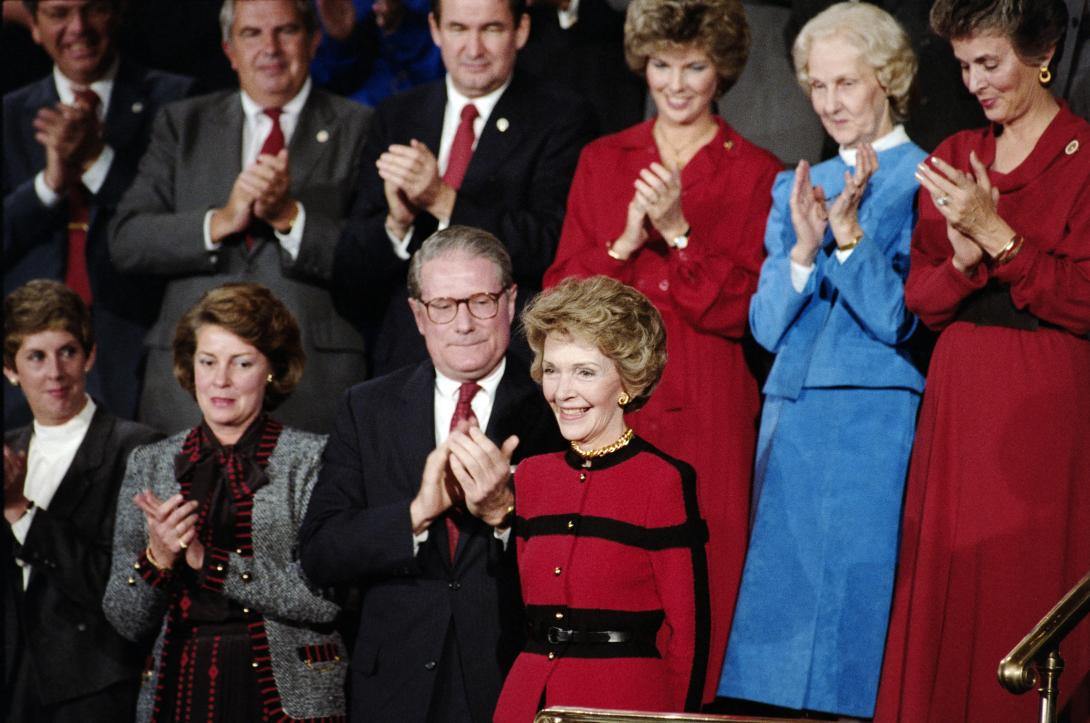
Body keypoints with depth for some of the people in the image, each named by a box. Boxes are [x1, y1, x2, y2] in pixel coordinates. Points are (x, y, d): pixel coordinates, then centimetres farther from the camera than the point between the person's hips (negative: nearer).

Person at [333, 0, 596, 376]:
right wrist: (396, 223, -14)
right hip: (404, 359, 3)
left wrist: (444, 201, -20)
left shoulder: (562, 119, 0)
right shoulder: (396, 116, 12)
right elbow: (350, 268, 8)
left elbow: (548, 246, -12)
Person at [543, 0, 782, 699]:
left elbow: (743, 310, -2)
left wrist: (678, 232, -13)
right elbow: (561, 290, 9)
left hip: (706, 409, -2)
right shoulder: (602, 161, 14)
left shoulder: (756, 174, 5)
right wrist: (625, 242, -7)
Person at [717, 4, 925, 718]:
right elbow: (768, 326, 9)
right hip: (792, 422, 6)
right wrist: (804, 247, -7)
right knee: (779, 602, 3)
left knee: (857, 599, -6)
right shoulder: (796, 186, 17)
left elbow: (905, 320, -8)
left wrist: (849, 233, -17)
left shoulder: (925, 181, 0)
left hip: (879, 424, -5)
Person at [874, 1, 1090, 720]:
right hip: (958, 400, 6)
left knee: (1028, 592, -4)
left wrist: (996, 236, -17)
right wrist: (963, 259, -9)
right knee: (945, 595, 4)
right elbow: (920, 298, 11)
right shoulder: (955, 158, 13)